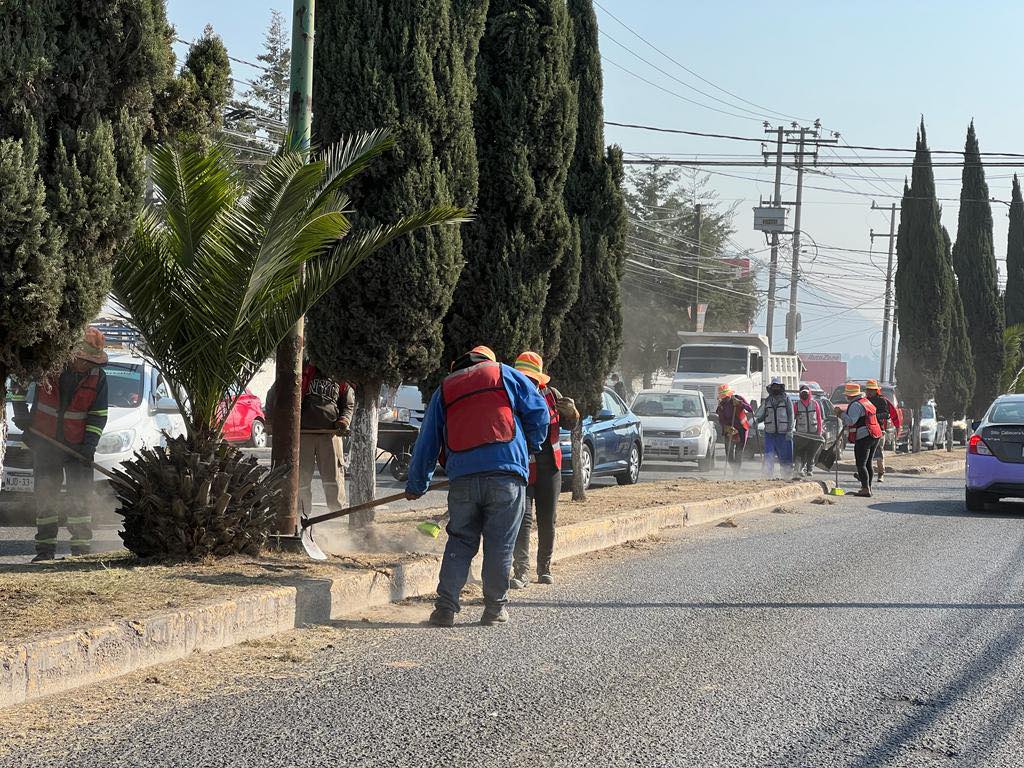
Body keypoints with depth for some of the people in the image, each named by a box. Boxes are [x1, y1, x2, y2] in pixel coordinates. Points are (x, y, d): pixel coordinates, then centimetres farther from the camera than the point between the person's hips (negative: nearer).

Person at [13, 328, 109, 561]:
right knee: (45, 497, 4)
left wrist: (90, 444, -10)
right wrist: (21, 412, -4)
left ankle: (81, 548, 2)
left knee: (80, 497, -3)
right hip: (44, 441, 0)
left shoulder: (98, 377, -5)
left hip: (77, 445, 0)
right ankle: (45, 548, 9)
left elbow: (99, 415, 0)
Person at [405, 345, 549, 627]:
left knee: (459, 543, 10)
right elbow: (539, 413, 10)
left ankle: (445, 608, 1)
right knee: (499, 545, 6)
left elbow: (427, 443, 24)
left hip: (462, 479, 2)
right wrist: (530, 448, 27)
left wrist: (416, 485, 32)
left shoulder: (444, 389, 22)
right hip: (506, 475, -2)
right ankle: (495, 608, 10)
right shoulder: (505, 374, 15)